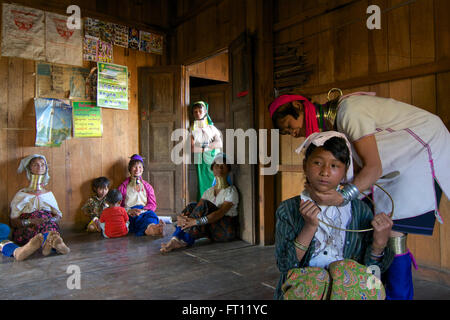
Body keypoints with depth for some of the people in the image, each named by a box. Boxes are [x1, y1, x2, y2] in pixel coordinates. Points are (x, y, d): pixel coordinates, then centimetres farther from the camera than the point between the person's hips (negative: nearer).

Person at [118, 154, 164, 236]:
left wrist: (142, 210, -9)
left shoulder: (147, 186, 22)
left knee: (151, 214, -36)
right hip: (130, 215, -2)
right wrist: (129, 211, -12)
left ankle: (150, 229, -67)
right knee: (139, 217, -39)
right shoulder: (123, 186, 16)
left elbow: (153, 204, 12)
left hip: (144, 211, 2)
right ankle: (151, 228, -68)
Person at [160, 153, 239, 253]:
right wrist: (182, 217, -23)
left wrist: (196, 221, -34)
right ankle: (176, 239, -29)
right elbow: (198, 208, -1)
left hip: (227, 230, -6)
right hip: (212, 230, 6)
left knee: (205, 205, -26)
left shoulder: (231, 191, -8)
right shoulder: (209, 191, 12)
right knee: (191, 206, -15)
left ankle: (185, 240, -23)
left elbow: (221, 213, -23)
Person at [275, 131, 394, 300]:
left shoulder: (360, 210, 2)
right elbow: (285, 265, -9)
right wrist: (310, 227, -19)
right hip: (301, 286, -1)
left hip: (348, 287, 2)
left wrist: (379, 244, -18)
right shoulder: (288, 210, -1)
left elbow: (370, 267, 3)